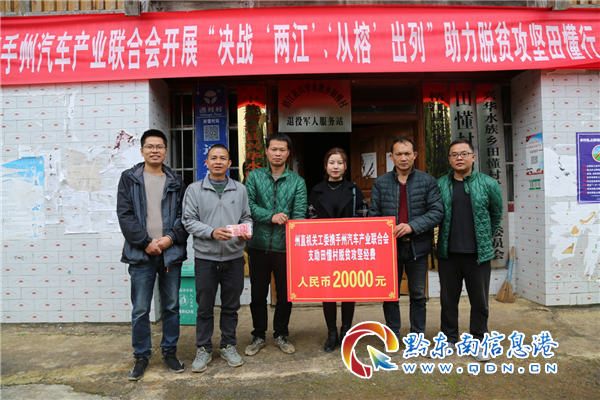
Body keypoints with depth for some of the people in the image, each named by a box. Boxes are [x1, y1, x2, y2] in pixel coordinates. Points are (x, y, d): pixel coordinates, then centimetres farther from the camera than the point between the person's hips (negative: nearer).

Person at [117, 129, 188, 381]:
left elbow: (184, 215, 6)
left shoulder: (176, 182, 9)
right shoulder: (130, 179, 5)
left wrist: (171, 237, -10)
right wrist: (145, 242, -11)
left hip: (171, 252, 2)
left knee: (171, 306, 10)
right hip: (141, 254, -1)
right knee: (140, 310, 5)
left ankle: (170, 353, 26)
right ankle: (141, 356, 22)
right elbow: (124, 214, -3)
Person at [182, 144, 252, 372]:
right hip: (205, 257, -1)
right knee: (205, 307, 8)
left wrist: (246, 231, -12)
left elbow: (246, 217, 10)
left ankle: (229, 346, 28)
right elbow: (189, 221, -3)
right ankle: (204, 349, 24)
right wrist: (212, 232, -17)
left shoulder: (240, 189, 8)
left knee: (231, 306, 12)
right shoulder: (195, 189, 2)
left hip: (234, 257, 2)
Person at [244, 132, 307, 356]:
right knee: (258, 294, 11)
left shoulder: (297, 182, 3)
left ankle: (281, 335, 31)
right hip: (259, 245, 0)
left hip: (285, 247, 0)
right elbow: (248, 204, -8)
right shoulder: (254, 176, 4)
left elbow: (299, 214, -7)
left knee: (285, 294, 12)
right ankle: (258, 336, 29)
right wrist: (271, 216, -19)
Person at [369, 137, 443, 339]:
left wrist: (412, 226, -20)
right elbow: (374, 215, 2)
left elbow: (437, 211, -7)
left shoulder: (428, 181, 0)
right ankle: (392, 336, 25)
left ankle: (418, 335, 28)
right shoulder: (380, 182, 3)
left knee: (418, 295, 13)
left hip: (417, 246, 0)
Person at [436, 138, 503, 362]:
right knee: (448, 299, 12)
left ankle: (478, 341, 26)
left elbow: (496, 215, 10)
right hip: (448, 253, 1)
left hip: (479, 253, -1)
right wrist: (447, 238, 8)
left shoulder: (488, 184, -2)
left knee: (480, 301, 9)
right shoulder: (440, 185, 0)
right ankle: (449, 338, 28)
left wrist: (485, 239, 14)